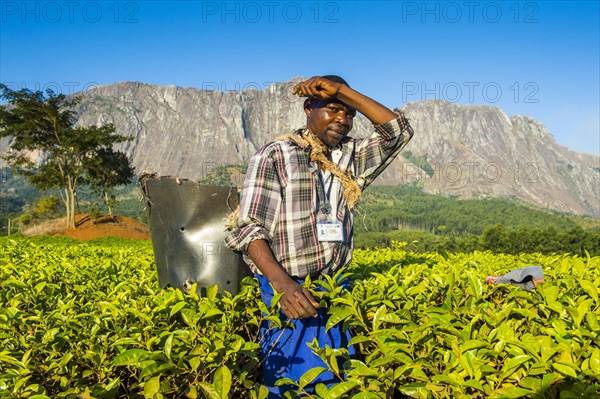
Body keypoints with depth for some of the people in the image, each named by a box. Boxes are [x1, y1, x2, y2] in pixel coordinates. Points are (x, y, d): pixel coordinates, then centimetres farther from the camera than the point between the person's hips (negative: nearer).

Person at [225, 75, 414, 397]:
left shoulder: (351, 157, 11)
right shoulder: (273, 156, -6)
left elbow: (399, 131, 1)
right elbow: (249, 227, -12)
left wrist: (344, 90, -5)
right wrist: (282, 282, -28)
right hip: (286, 292, -5)